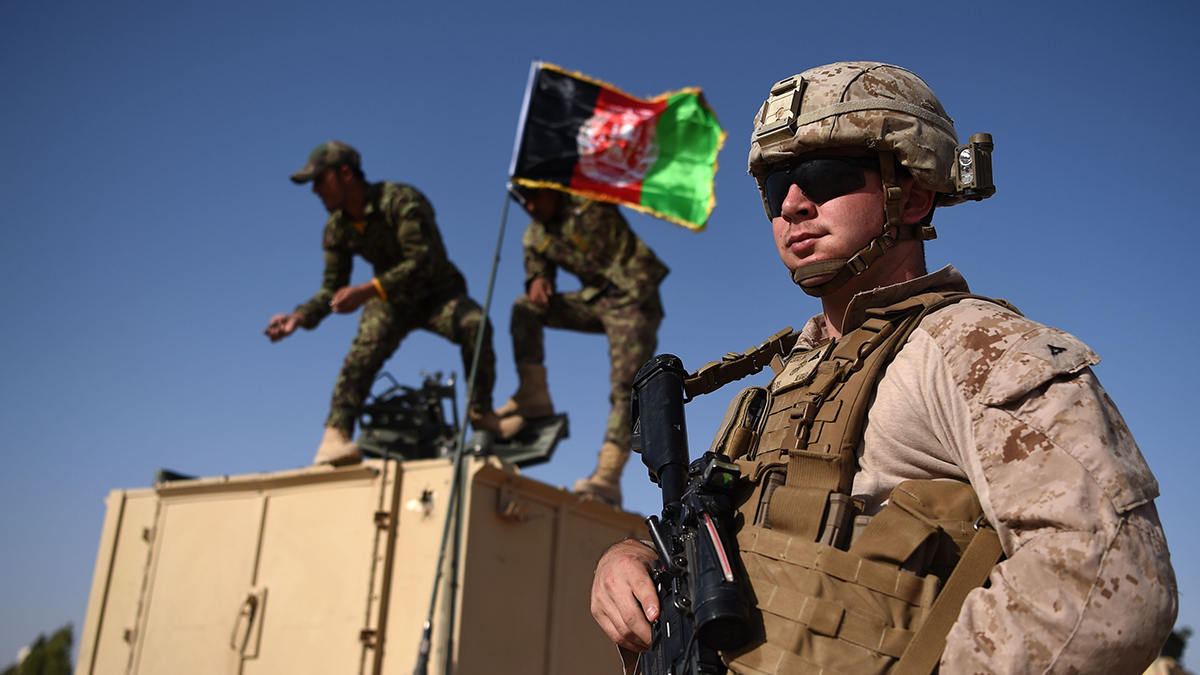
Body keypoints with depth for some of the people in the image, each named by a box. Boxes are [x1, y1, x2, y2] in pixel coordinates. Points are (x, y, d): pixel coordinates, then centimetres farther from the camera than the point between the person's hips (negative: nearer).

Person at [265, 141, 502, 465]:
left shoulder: (400, 200, -23)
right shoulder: (337, 228, -3)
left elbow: (422, 261, -32)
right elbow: (333, 289, 2)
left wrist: (366, 291, -41)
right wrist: (299, 317, -17)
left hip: (438, 292, -3)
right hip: (390, 299, 4)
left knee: (475, 324, -34)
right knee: (366, 347, -28)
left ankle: (481, 413, -15)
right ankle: (335, 436, -35)